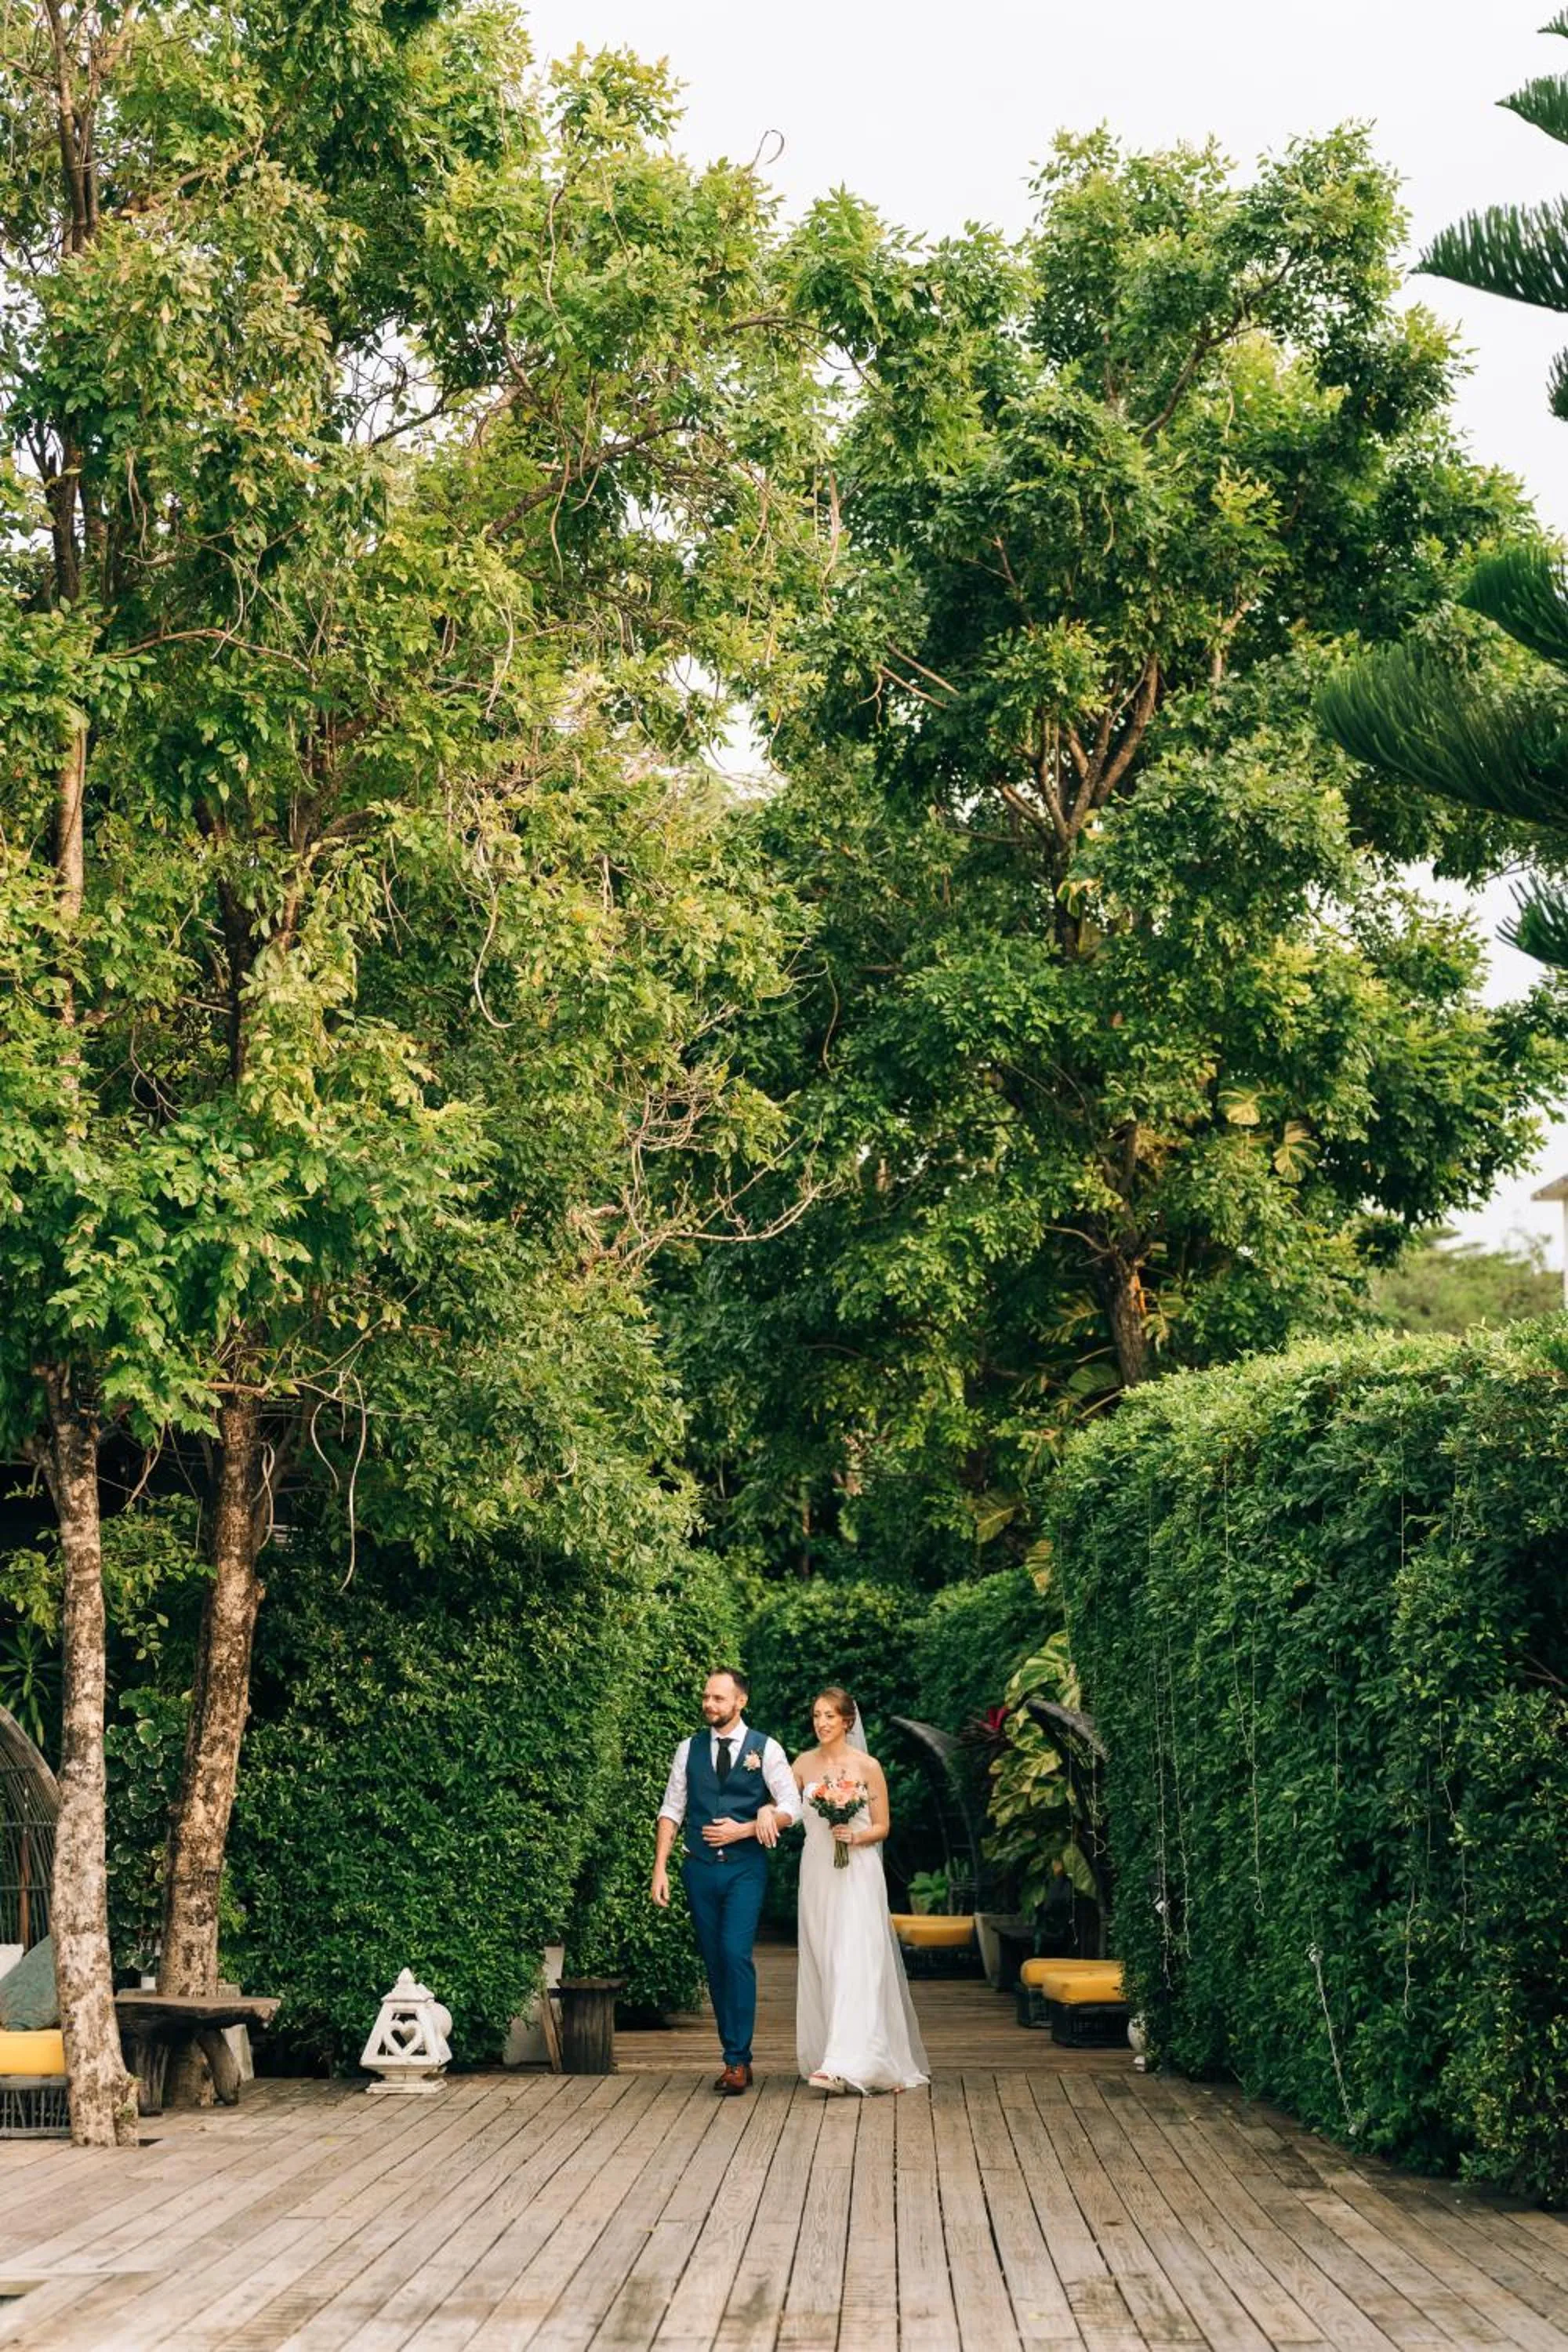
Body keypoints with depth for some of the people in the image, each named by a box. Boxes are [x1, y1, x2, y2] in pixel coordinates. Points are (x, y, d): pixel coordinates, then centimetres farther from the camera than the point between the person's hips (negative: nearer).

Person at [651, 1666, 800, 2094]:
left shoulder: (765, 1749, 0)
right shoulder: (689, 1749, 8)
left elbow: (792, 1809, -1)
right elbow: (671, 1811, 9)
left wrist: (743, 1829, -11)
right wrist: (660, 1868, 1)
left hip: (745, 1866, -3)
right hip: (700, 1867, 4)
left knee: (736, 1954, -16)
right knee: (714, 1962, 6)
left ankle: (738, 2061, -11)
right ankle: (737, 2058, 15)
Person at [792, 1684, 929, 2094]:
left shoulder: (867, 1767, -4)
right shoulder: (804, 1764, 7)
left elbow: (881, 1827, 2)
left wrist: (855, 1837, -18)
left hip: (857, 1873, -4)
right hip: (816, 1872, 4)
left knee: (854, 1962, -12)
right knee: (821, 1964, 8)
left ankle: (845, 2063, -20)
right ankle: (827, 2053, 18)